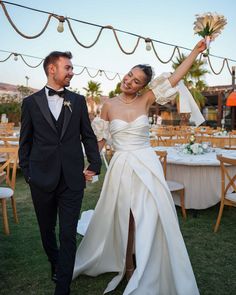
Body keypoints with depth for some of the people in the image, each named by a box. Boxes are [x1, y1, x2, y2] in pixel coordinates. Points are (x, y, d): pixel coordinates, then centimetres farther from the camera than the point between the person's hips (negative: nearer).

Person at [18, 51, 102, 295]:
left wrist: (94, 165, 0)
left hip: (72, 178, 0)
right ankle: (55, 264, 47)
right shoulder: (31, 102, 3)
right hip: (42, 178, 1)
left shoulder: (78, 101, 6)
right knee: (47, 229, 18)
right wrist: (27, 172, 3)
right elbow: (25, 142, 6)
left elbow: (88, 136, 8)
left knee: (68, 234, 2)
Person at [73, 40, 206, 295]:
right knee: (122, 218, 10)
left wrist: (196, 51, -1)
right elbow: (99, 139, 8)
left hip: (147, 165, 0)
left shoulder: (145, 100, 2)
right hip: (121, 168, 0)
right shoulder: (109, 105, 2)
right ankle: (127, 266, 34)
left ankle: (149, 272, 25)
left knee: (152, 217, 3)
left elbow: (175, 77, 0)